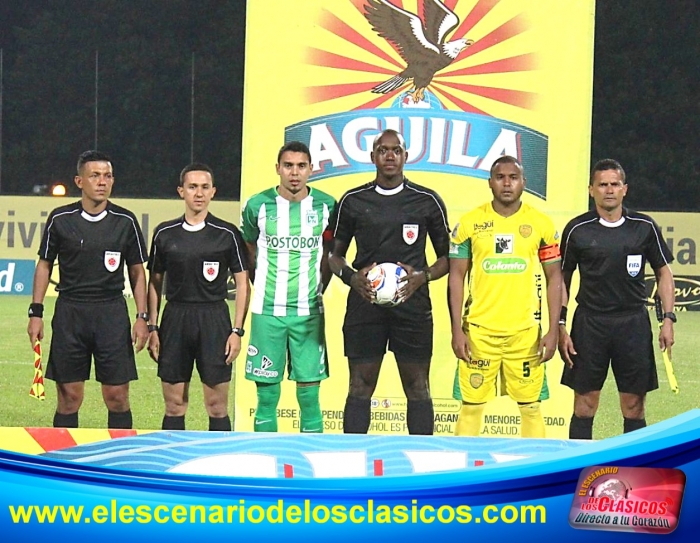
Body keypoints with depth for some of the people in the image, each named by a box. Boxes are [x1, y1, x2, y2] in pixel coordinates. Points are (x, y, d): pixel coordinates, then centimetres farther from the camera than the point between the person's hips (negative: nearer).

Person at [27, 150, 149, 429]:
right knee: (68, 397, 2)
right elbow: (44, 265, 9)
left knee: (117, 396, -2)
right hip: (69, 311, 0)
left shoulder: (125, 221, 2)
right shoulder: (60, 219, 1)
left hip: (113, 312, 0)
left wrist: (142, 317, 1)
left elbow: (137, 272, 9)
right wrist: (36, 312, 3)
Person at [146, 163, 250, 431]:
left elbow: (243, 284, 2)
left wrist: (237, 331, -5)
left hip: (214, 320, -2)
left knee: (217, 406, -1)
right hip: (175, 319, 2)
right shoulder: (165, 234, 7)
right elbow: (155, 282, 13)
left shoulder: (227, 234, 1)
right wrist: (152, 327, 6)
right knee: (174, 406, 5)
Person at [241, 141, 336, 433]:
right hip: (267, 311, 0)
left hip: (309, 311, 0)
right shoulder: (258, 205, -1)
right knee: (267, 394, 2)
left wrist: (319, 289, 7)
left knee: (309, 394, 0)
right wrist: (263, 289, 6)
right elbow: (249, 252, 12)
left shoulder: (326, 205, 1)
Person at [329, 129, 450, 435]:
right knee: (360, 385, 1)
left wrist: (422, 276, -9)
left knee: (417, 385, 1)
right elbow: (334, 254, 14)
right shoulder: (353, 201, 8)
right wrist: (352, 277, -7)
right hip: (364, 303, 1)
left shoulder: (428, 201, 5)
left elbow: (447, 257, 11)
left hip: (412, 303, -1)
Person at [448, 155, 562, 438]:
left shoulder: (541, 224, 3)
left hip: (525, 331, 0)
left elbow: (554, 278, 7)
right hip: (479, 330, 0)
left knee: (530, 406, 4)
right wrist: (456, 330, -4)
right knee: (471, 406, 2)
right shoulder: (469, 222, 2)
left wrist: (553, 331, -1)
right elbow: (456, 277, 4)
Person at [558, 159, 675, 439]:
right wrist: (560, 326, 0)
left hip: (634, 323, 1)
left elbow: (663, 272, 10)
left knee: (634, 407, 3)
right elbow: (562, 279, 7)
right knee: (584, 406, 1)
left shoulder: (644, 227, 3)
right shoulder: (577, 229, 1)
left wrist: (668, 319, 1)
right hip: (589, 322, -1)